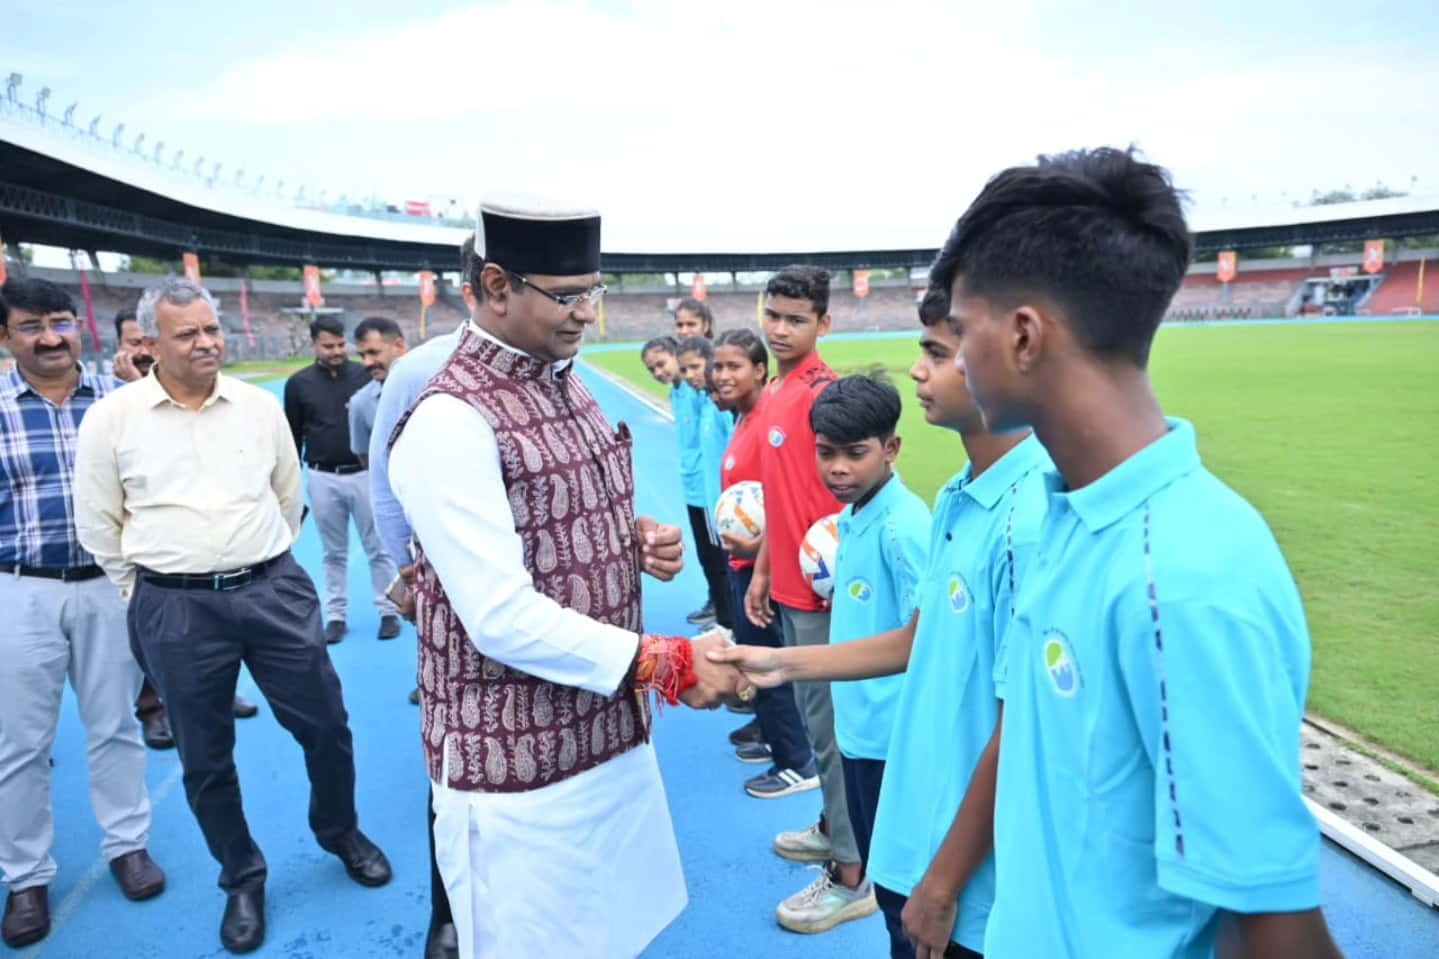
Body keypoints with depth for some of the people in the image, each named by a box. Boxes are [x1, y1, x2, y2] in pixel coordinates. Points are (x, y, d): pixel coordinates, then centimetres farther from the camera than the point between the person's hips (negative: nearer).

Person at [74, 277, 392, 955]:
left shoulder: (260, 406, 3)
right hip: (173, 609, -1)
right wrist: (145, 591, 7)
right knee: (204, 758, 12)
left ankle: (341, 833, 35)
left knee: (326, 724, 8)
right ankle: (242, 879, 32)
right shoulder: (111, 418, -3)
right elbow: (98, 523, 5)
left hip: (275, 591, 1)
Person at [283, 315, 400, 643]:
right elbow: (293, 436, 7)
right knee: (334, 552, 12)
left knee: (377, 547, 5)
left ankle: (388, 611, 15)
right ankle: (335, 615, 22)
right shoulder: (299, 383, 2)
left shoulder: (364, 375, -1)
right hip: (323, 478, 1)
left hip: (364, 474, -1)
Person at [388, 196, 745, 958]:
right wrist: (669, 665, -23)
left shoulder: (568, 387, 5)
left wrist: (636, 540, -4)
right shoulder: (450, 423, -21)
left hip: (611, 735, 8)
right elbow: (504, 620, -25)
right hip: (517, 768, -7)